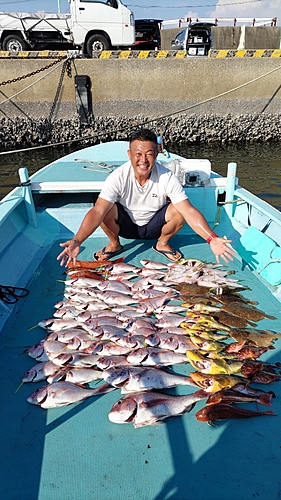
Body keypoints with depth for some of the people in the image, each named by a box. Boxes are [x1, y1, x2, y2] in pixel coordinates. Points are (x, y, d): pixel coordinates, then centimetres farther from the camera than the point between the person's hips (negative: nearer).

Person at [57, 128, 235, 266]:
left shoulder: (167, 178, -23)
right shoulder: (118, 177, -26)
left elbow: (189, 211, -29)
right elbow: (97, 212, -34)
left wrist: (212, 238, -43)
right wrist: (77, 241, -49)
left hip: (154, 226, 1)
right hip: (126, 225, 0)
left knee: (179, 211, -28)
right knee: (105, 208, -30)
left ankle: (162, 243, 3)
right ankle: (114, 244, 2)